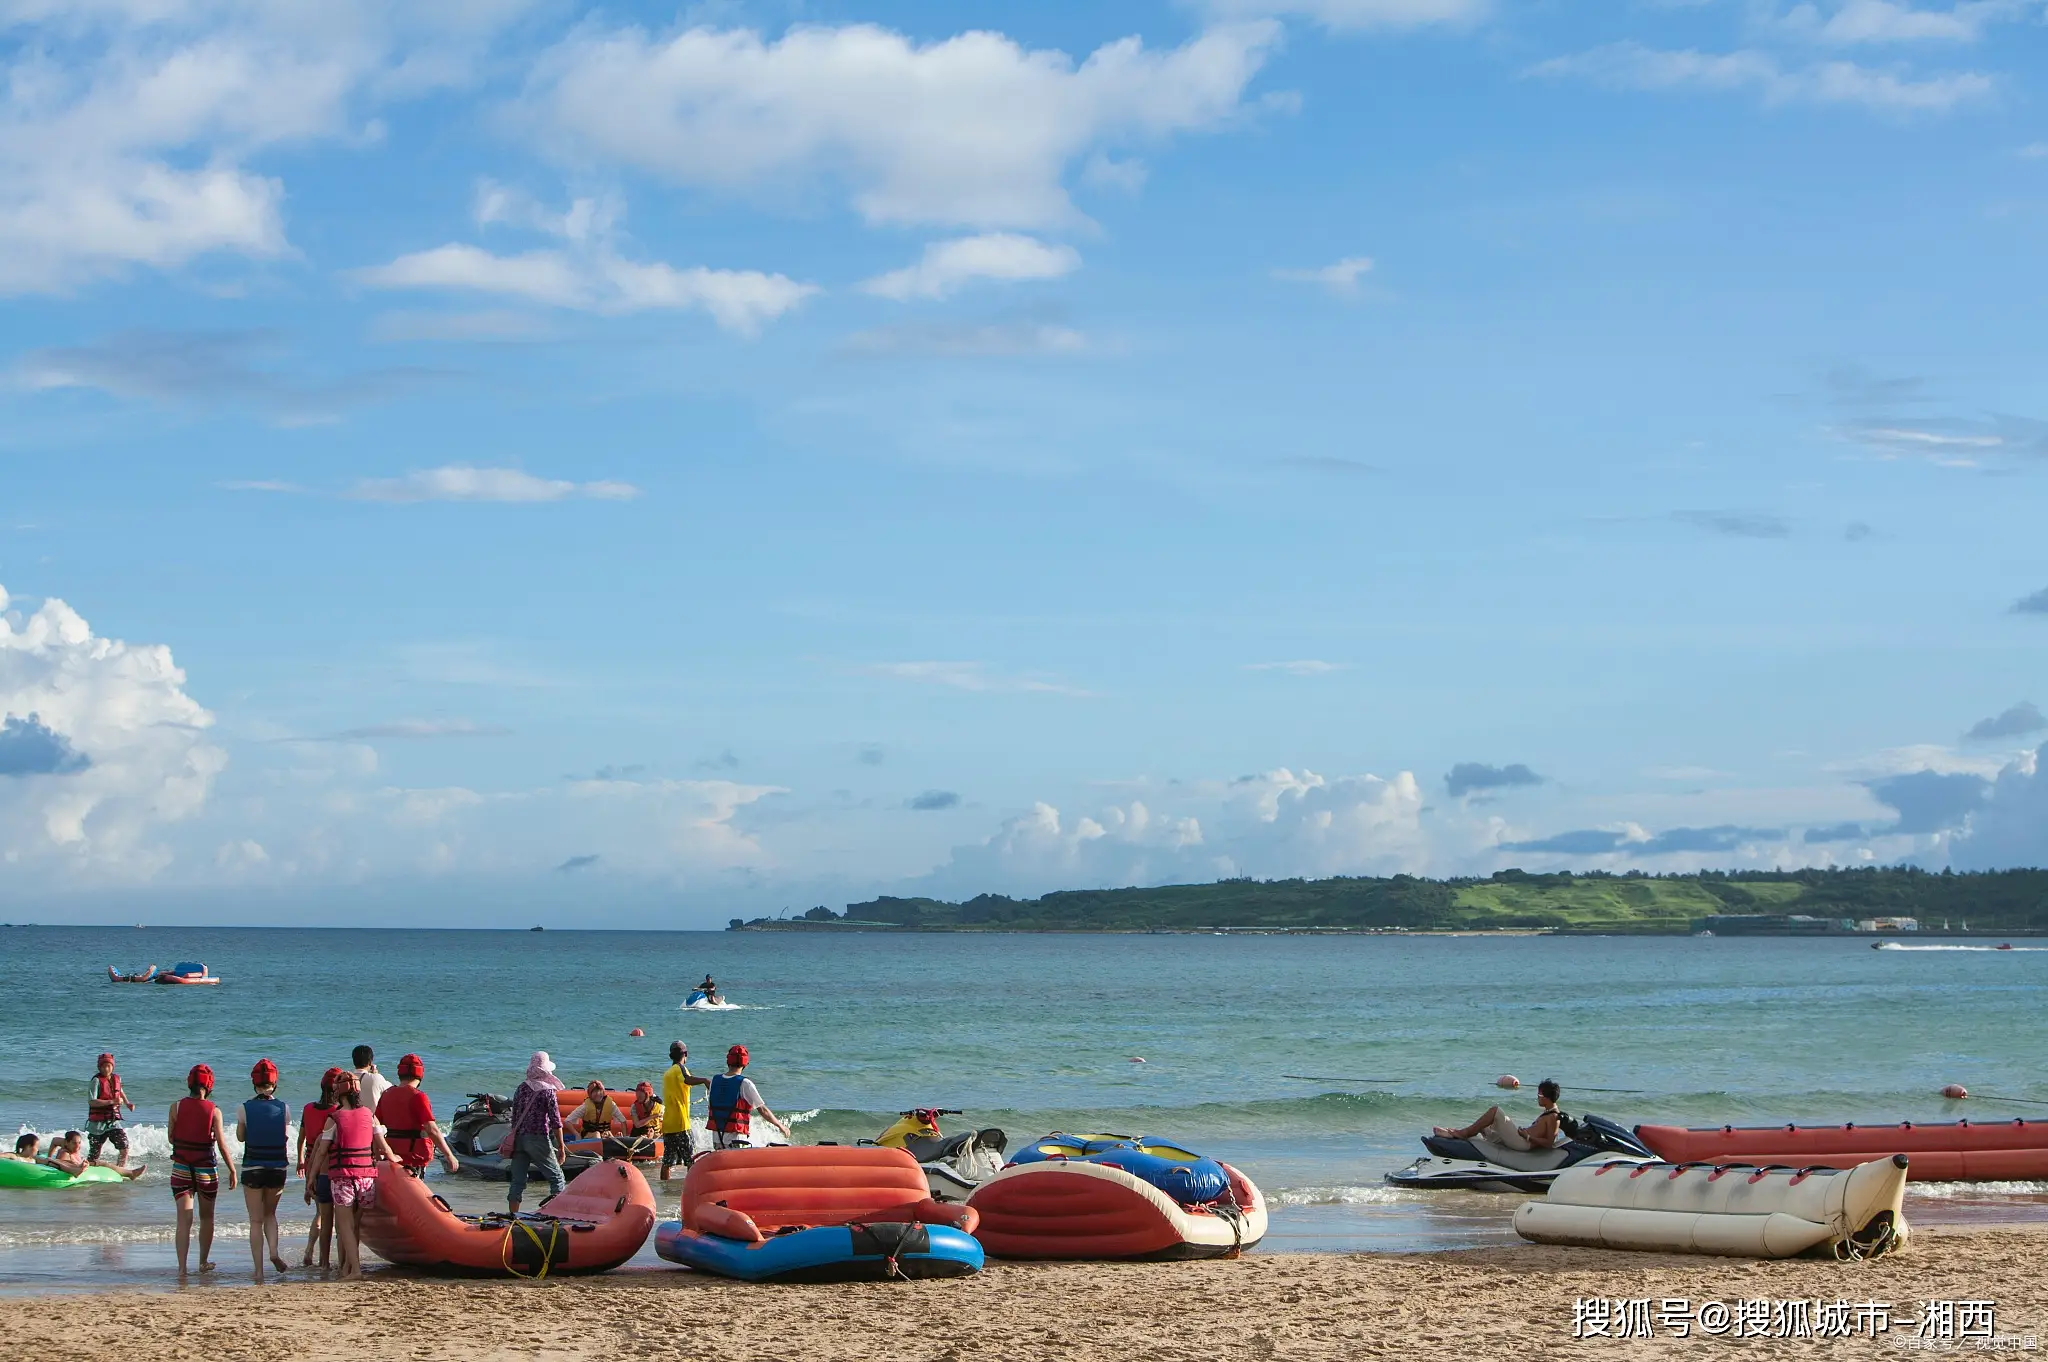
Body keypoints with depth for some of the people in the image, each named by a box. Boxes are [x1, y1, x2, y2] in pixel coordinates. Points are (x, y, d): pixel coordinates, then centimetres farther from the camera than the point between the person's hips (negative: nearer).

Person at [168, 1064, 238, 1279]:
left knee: (184, 1219, -1)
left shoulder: (176, 1107, -5)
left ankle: (182, 1268, -12)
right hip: (206, 1168, -1)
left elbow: (171, 1138, 4)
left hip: (181, 1169, 1)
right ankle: (203, 1263, 29)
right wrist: (232, 1170, -1)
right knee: (206, 1217, 18)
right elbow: (222, 1144, -9)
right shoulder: (213, 1111, -9)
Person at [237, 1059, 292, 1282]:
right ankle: (274, 1252, -2)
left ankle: (259, 1271, 1)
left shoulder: (246, 1108, -8)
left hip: (253, 1167, -2)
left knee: (256, 1220, 5)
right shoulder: (282, 1108, -4)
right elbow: (283, 1136, 6)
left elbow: (240, 1137, 5)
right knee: (269, 1213, 22)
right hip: (278, 1167, 2)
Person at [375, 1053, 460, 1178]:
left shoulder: (387, 1094, 8)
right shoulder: (417, 1096, -14)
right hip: (413, 1157, -7)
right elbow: (431, 1129, -20)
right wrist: (449, 1155, -15)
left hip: (393, 1156, 7)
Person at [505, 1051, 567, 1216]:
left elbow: (514, 1117, 13)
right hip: (539, 1139, -5)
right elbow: (556, 1122, -8)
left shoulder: (521, 1089, 8)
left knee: (517, 1181, 7)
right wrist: (561, 1148, -4)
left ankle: (513, 1215, 5)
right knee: (557, 1178, 3)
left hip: (519, 1139, 5)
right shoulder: (548, 1091, -7)